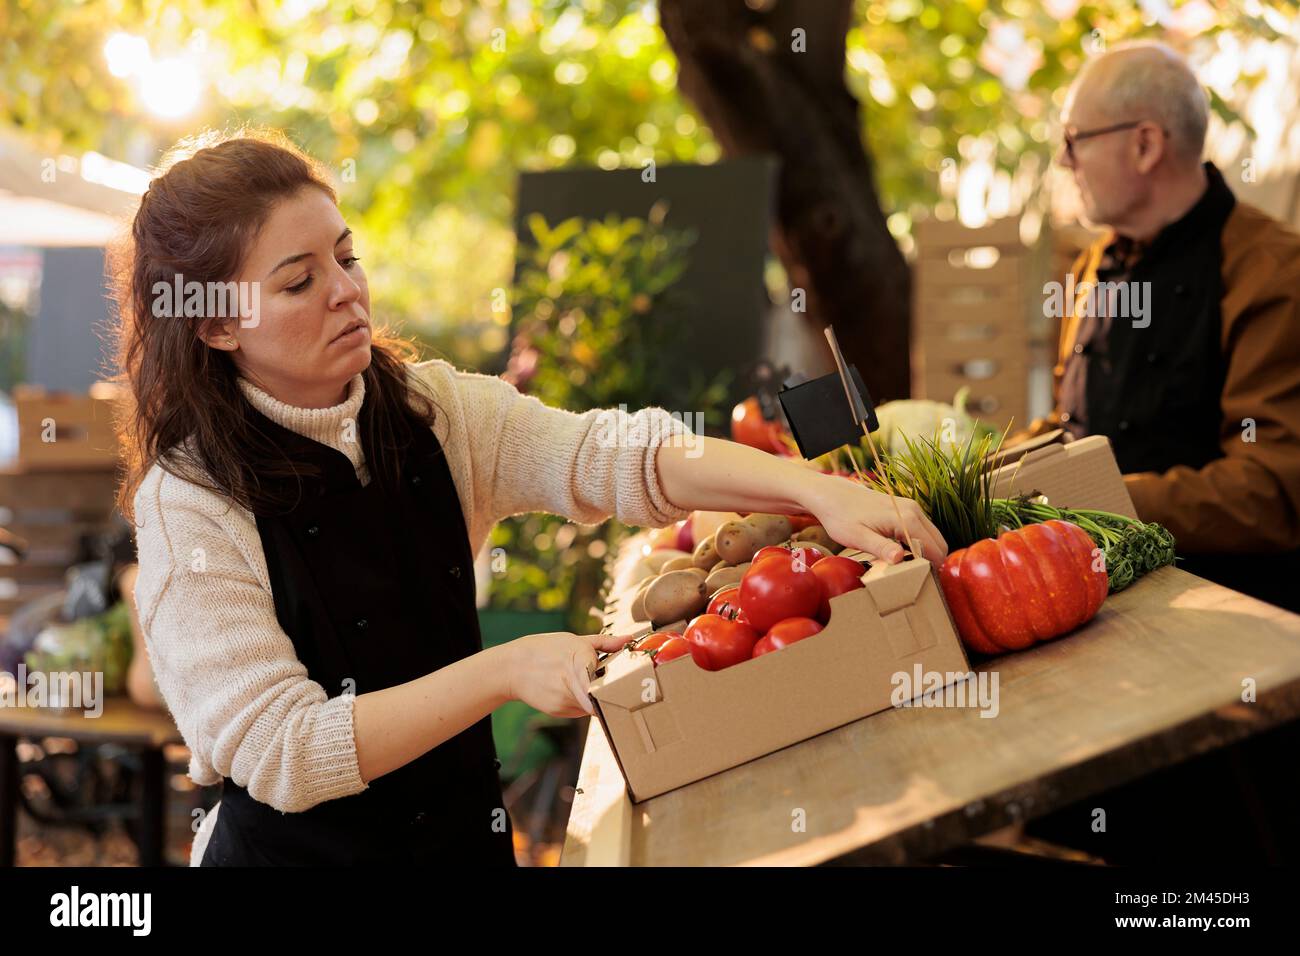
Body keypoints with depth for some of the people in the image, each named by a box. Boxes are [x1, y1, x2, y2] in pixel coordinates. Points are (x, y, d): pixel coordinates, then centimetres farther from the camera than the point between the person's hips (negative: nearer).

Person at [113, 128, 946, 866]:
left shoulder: (428, 408, -2)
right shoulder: (190, 500, -17)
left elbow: (614, 454, -15)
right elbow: (277, 751, -22)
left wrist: (818, 491, -30)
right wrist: (505, 672, -30)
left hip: (467, 830, 5)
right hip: (299, 846, -5)